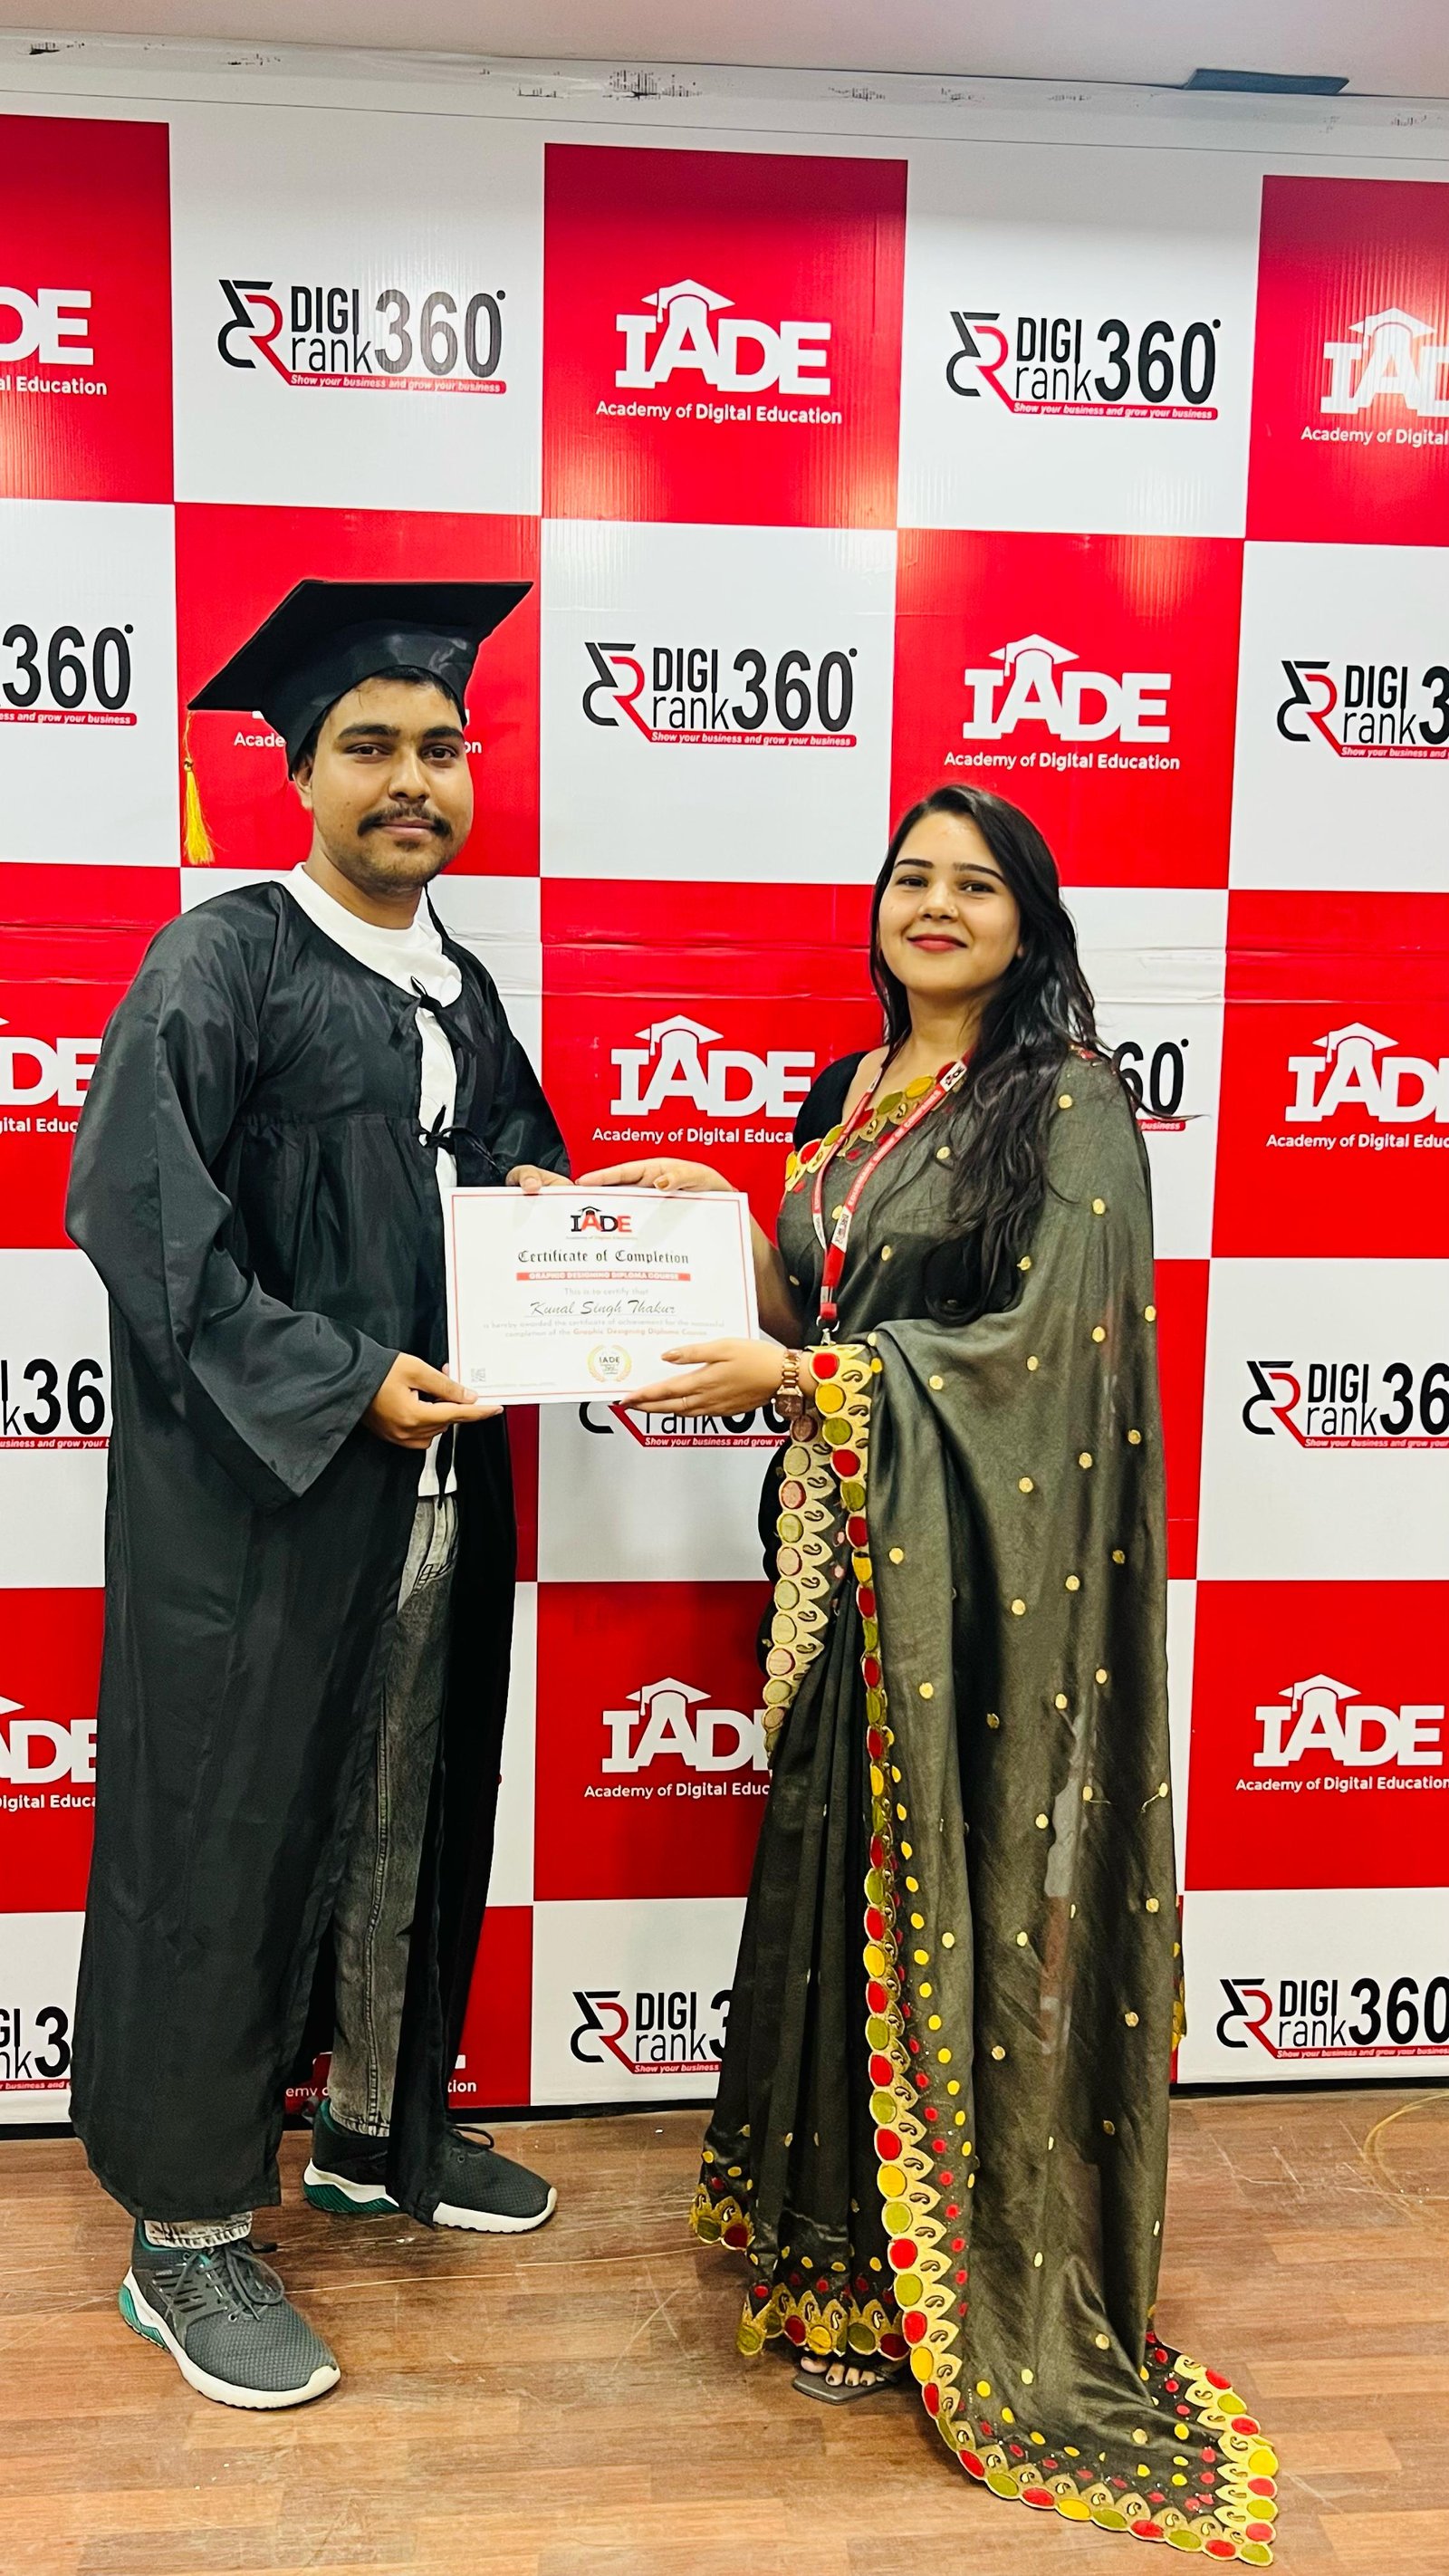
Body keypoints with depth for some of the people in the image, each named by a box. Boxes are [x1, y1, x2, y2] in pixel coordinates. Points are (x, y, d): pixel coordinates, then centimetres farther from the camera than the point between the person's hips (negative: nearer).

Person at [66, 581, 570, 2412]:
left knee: (409, 1825, 18)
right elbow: (138, 1216, -17)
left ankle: (382, 2128, 38)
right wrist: (342, 1383, -22)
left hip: (436, 1492, 7)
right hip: (257, 1502, -7)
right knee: (229, 1844, 3)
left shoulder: (460, 989, 13)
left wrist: (538, 1197, 2)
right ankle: (186, 2233, 21)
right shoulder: (220, 966, -10)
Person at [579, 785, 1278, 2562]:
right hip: (852, 1547, 7)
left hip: (985, 1564, -6)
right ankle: (841, 2242, 29)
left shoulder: (1068, 1106, -8)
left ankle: (963, 2281, 18)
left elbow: (1048, 1342, -16)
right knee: (838, 1869, 11)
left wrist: (795, 1379, -18)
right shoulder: (853, 1100, 15)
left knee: (964, 1894, 1)